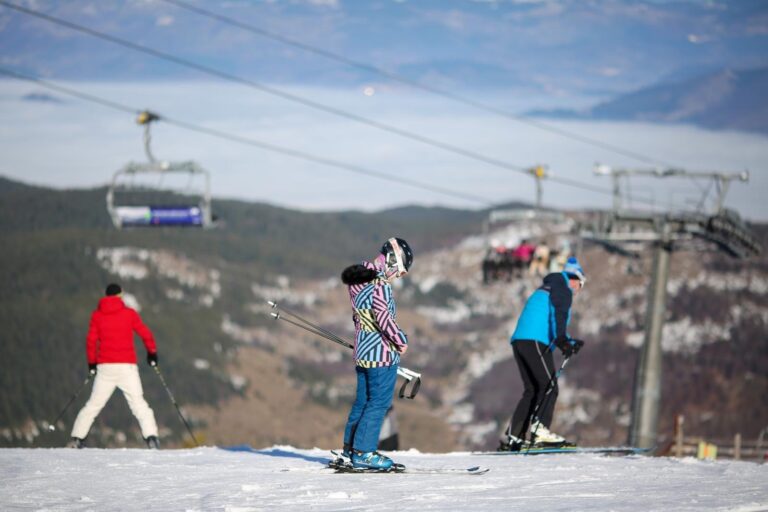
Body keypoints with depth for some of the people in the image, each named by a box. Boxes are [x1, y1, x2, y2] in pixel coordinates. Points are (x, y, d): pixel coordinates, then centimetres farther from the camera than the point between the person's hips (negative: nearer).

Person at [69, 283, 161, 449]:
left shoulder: (97, 315, 5)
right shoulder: (129, 313, 1)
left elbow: (91, 340, 3)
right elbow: (145, 334, 1)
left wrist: (92, 362, 15)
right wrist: (152, 353, 17)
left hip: (105, 367, 2)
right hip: (127, 366, -2)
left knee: (94, 404, 10)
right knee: (138, 403, 0)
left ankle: (77, 437, 5)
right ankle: (151, 436, -15)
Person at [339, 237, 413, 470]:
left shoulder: (360, 279, 12)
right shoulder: (380, 283, -16)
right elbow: (381, 313, -27)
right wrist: (400, 339, -18)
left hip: (362, 352, 9)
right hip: (382, 353, -9)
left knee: (363, 399, 18)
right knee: (379, 401, -4)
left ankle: (350, 446, 25)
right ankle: (363, 452, -6)